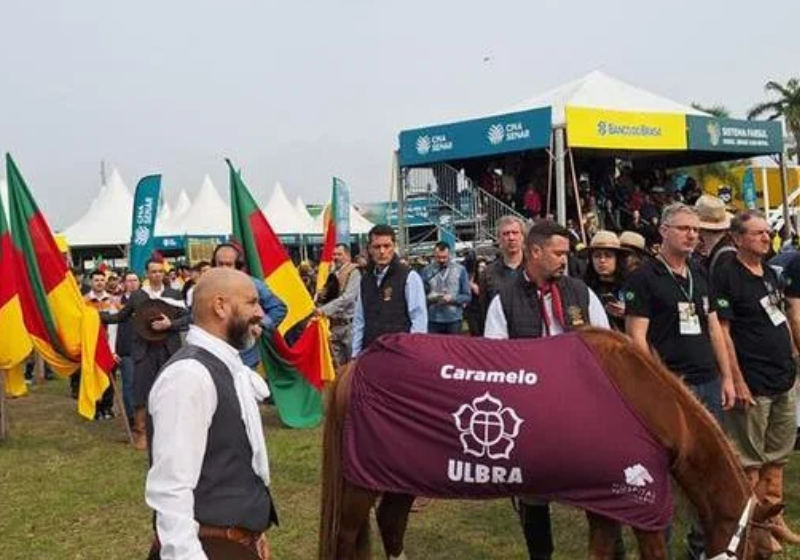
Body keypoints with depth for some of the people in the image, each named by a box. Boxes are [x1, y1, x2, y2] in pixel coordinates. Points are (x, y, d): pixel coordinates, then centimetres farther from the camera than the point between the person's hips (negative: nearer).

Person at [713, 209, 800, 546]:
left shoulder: (770, 274, 13)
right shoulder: (726, 276, -12)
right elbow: (722, 331, -16)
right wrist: (737, 380, -19)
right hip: (753, 384, -8)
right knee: (750, 460, 4)